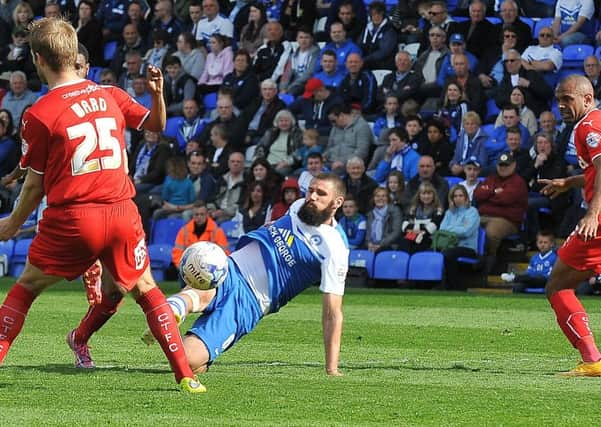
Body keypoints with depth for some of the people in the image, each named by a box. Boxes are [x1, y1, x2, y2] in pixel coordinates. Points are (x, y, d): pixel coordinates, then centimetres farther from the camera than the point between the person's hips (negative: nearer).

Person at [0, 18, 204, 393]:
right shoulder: (110, 96, 5)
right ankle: (186, 375, 8)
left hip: (71, 218, -3)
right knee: (145, 289, 16)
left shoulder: (39, 114, -7)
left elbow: (36, 185, -1)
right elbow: (157, 124, 21)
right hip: (122, 213, 3)